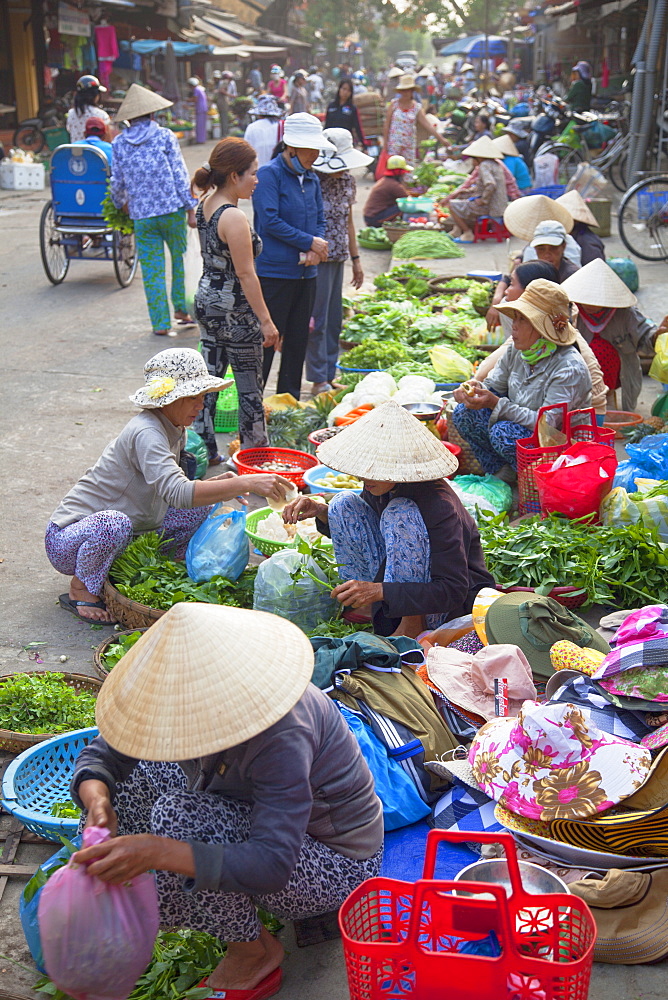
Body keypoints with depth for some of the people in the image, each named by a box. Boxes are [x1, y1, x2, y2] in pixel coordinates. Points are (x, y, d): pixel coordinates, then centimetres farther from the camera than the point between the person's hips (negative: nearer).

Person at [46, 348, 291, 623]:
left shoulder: (175, 431, 4)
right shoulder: (146, 433, -25)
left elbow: (169, 490, 8)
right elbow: (177, 493, -39)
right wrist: (246, 483, -42)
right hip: (67, 539, -8)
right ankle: (81, 590, -14)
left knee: (202, 506, -1)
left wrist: (217, 485, -9)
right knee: (113, 522, -42)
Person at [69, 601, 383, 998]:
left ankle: (255, 952, -8)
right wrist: (97, 800, -30)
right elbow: (102, 753, -6)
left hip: (334, 867, -7)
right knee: (134, 765, -6)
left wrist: (157, 851, -47)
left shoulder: (281, 736, -36)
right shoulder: (191, 694, -14)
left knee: (180, 815, -31)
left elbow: (272, 867, -39)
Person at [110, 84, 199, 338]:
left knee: (151, 269, 5)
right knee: (180, 260, 16)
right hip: (173, 209, -1)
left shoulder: (119, 144, 5)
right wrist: (191, 209, 0)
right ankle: (182, 309, 17)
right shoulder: (165, 136, -1)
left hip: (142, 215, 1)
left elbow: (118, 183, 10)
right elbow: (180, 175, -3)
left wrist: (120, 203, 30)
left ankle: (161, 323, 6)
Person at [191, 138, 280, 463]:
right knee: (250, 386, 5)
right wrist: (266, 321, -18)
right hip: (234, 308, -9)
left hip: (206, 300, 9)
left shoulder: (205, 204, 4)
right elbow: (245, 274, -21)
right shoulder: (233, 217, -22)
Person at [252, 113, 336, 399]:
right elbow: (269, 221, -17)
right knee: (266, 340, -4)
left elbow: (319, 220, 15)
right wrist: (309, 242, -13)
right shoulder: (269, 174, -9)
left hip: (306, 273, 7)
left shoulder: (311, 179, 13)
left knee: (298, 340, 12)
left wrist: (315, 251, -6)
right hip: (274, 272, -7)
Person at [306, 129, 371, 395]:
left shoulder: (347, 181, 9)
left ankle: (330, 376, 20)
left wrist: (355, 259, 18)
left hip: (338, 258, 8)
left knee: (334, 320, 11)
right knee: (317, 320, -2)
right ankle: (318, 380, 6)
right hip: (318, 259, -7)